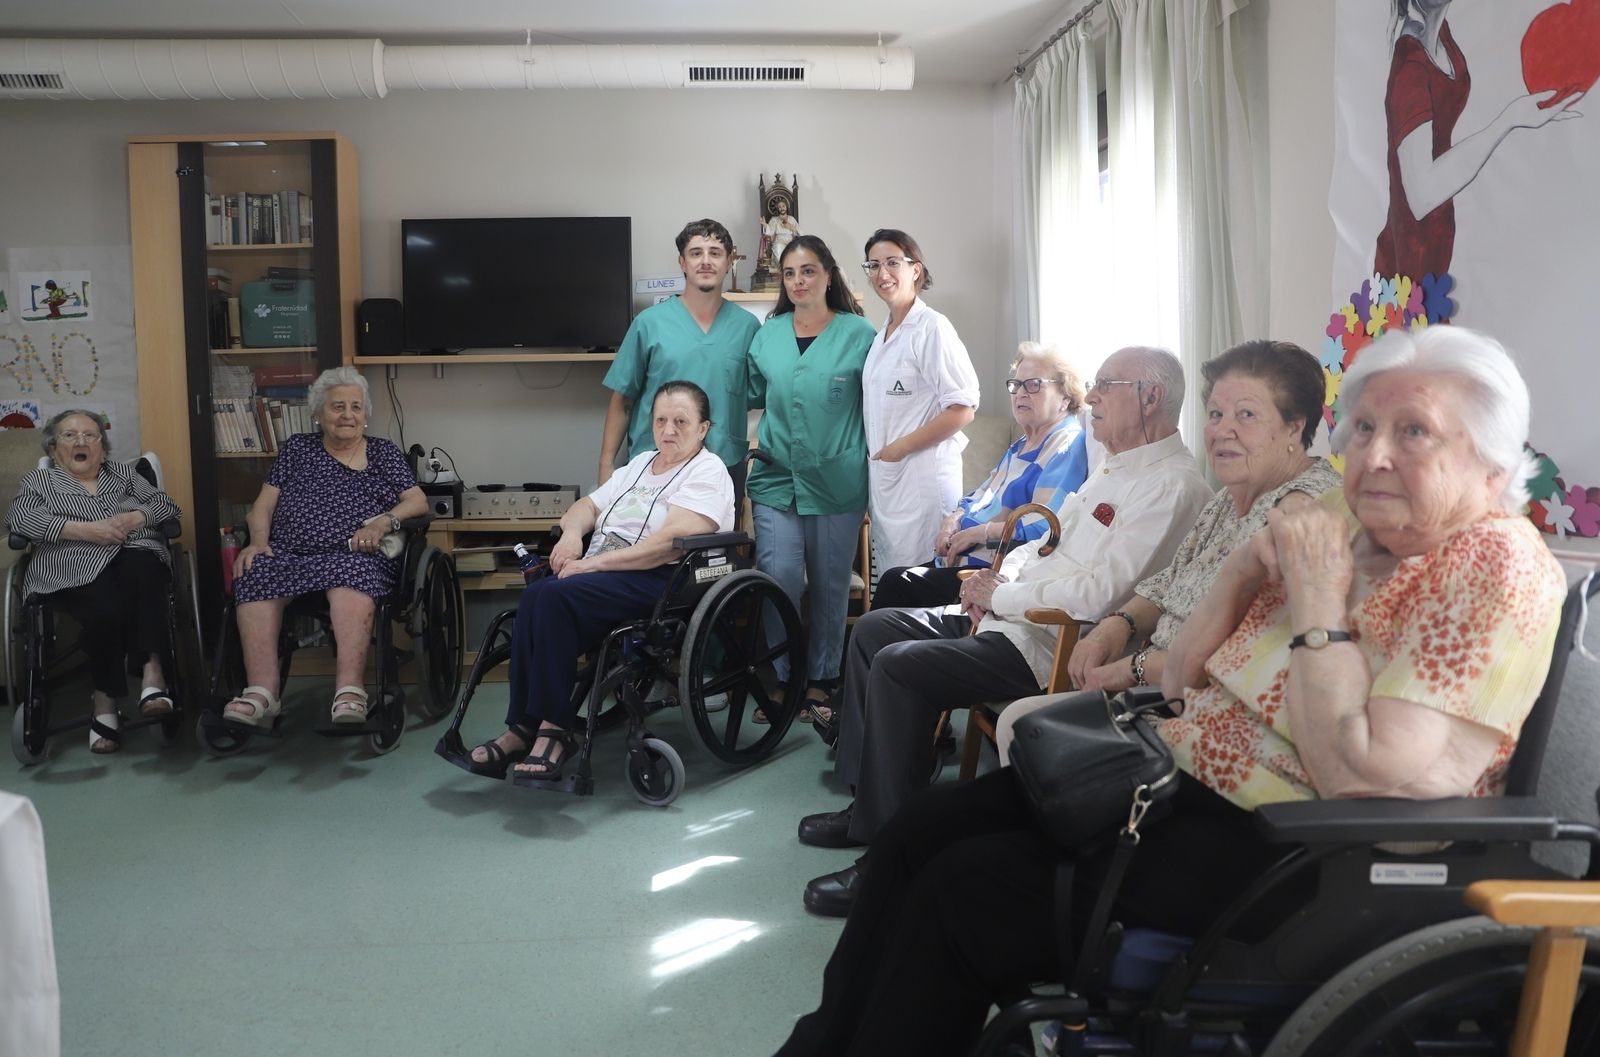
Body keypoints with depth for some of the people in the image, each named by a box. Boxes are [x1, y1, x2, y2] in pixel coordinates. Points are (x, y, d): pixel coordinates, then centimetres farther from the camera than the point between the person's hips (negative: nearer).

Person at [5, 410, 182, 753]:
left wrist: (133, 518, -4)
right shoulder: (39, 479, 22)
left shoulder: (123, 473, 29)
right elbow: (19, 519, 2)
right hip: (75, 568, -2)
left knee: (140, 568, -38)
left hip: (135, 555, 2)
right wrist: (85, 530, -10)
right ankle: (103, 698, -22)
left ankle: (152, 669, -44)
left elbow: (166, 504, 19)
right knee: (108, 608, -36)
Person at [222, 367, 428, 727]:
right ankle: (262, 692, -41)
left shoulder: (384, 453, 21)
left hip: (354, 554, -2)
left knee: (351, 574, -39)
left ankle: (349, 692, -52)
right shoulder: (297, 448, 24)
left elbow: (418, 501, 10)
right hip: (288, 554, 2)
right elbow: (265, 503, 17)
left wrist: (383, 522, -10)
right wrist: (258, 541, -3)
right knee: (255, 575, -33)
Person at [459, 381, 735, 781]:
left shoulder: (707, 473, -1)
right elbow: (585, 507, 26)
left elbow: (670, 542, -16)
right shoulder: (640, 464, 24)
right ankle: (527, 727, -25)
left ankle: (553, 728, -24)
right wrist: (572, 534, 1)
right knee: (536, 596, -26)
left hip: (657, 581, -7)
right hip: (600, 573, 7)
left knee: (555, 596, -31)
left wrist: (594, 563, -18)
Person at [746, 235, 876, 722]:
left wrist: (874, 473, -5)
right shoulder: (767, 335, 8)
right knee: (779, 580, -8)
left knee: (830, 586, 8)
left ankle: (820, 679, 24)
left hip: (837, 481, -2)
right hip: (777, 478, 2)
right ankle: (780, 682, 7)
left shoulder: (858, 333, -2)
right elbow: (751, 395, 21)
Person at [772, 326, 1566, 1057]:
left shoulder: (1501, 575, -14)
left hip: (1290, 847, -8)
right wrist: (1243, 569, -6)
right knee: (925, 828, 1)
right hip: (1182, 772, 9)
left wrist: (1317, 601, -20)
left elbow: (1360, 778, -25)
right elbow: (1180, 681, 10)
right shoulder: (1340, 524, 8)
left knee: (965, 891, -16)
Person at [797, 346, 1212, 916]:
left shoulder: (1172, 484, -15)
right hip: (1012, 616, 11)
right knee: (874, 628, 9)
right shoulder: (1116, 468, 18)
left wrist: (1001, 595, -14)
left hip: (1053, 648, -11)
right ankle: (866, 803, 15)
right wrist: (999, 577, 6)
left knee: (897, 667, -24)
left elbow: (1099, 591, -26)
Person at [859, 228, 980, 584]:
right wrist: (877, 455, 9)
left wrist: (901, 447, -13)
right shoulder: (882, 334, 14)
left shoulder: (931, 328, -10)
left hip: (922, 474, -8)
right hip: (884, 477, 8)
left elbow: (964, 408, -16)